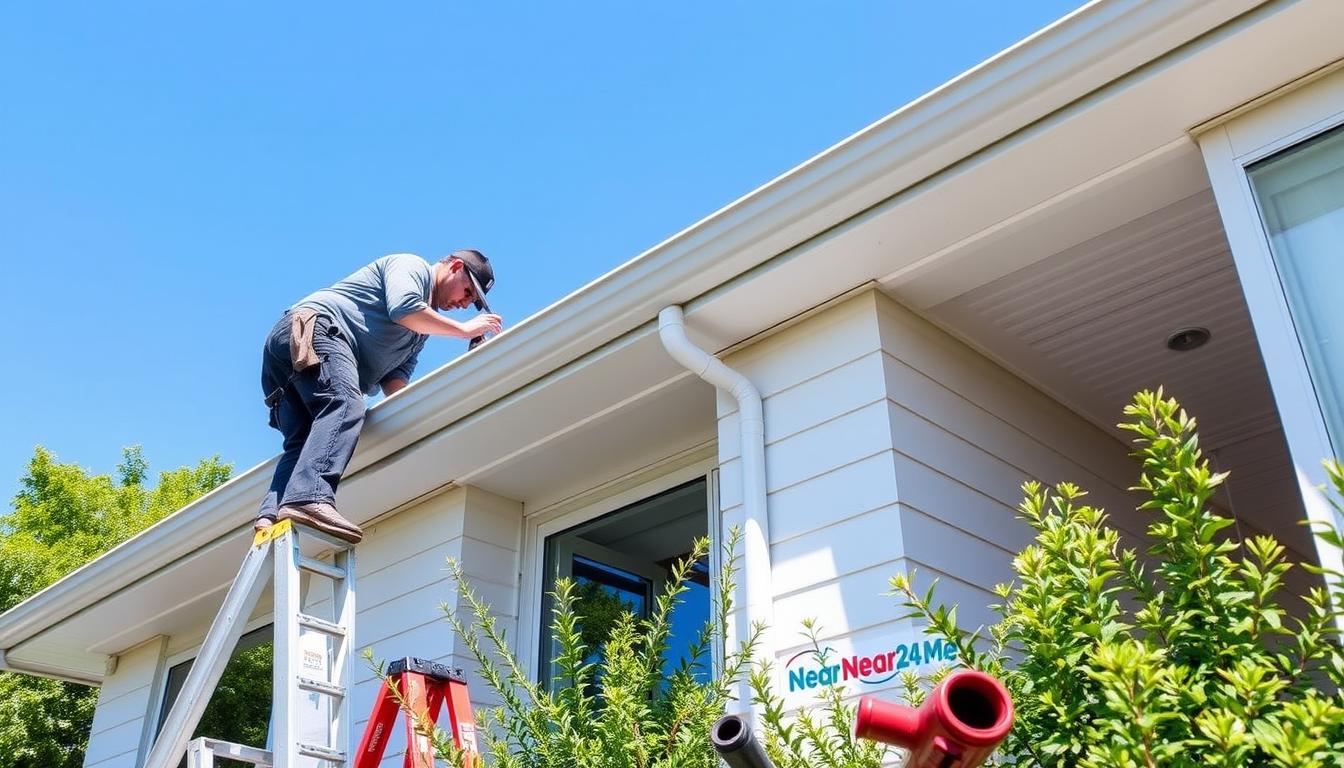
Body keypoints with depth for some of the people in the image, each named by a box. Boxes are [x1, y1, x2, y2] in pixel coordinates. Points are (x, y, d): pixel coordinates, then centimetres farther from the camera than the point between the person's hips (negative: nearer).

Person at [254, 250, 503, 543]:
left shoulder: (423, 326, 33)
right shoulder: (412, 265, 8)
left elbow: (394, 376, 21)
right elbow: (402, 308, -13)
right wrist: (465, 329, -4)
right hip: (312, 325, -10)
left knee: (303, 443, -6)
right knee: (345, 408, -31)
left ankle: (270, 516, -26)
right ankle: (309, 498, -50)